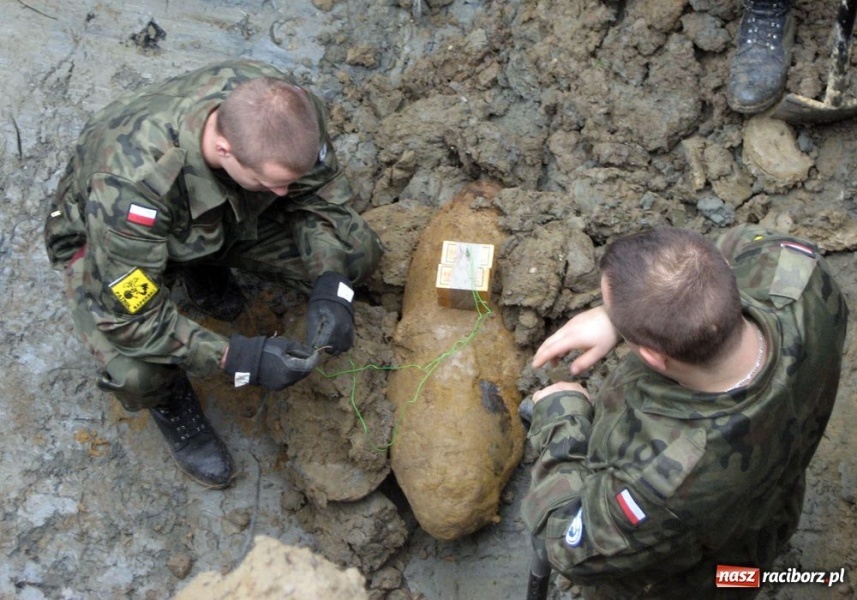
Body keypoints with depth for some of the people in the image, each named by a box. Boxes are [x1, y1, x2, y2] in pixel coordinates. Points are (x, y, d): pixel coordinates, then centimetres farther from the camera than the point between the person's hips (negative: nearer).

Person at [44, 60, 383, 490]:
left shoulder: (284, 109, -32)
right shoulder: (130, 183, -45)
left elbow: (321, 193, -14)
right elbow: (129, 318, -36)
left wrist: (329, 286, -28)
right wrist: (235, 358, -42)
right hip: (104, 236, -5)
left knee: (356, 252, -11)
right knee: (138, 374, -35)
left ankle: (207, 272, 12)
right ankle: (168, 398, 5)